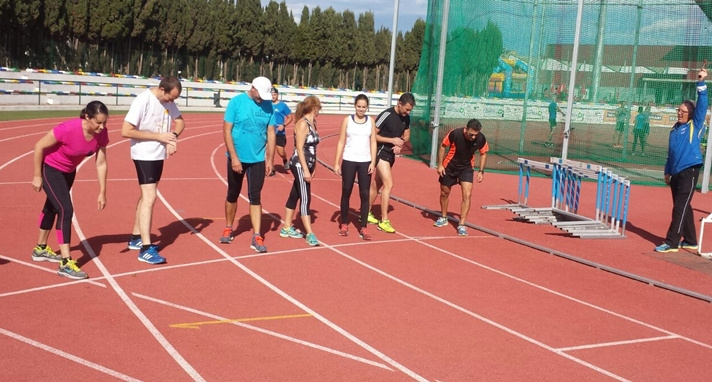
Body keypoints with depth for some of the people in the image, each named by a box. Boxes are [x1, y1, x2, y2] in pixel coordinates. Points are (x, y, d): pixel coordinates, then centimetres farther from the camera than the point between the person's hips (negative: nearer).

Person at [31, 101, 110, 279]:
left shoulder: (101, 133, -19)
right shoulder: (68, 129, -35)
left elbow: (101, 164, -10)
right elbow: (39, 146, -24)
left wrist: (102, 192, -10)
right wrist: (37, 176, -17)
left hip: (69, 171, 7)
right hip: (50, 169, -7)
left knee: (53, 207, 23)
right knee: (66, 210, -17)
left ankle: (41, 249, 43)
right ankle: (66, 263, -14)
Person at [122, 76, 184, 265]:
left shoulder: (168, 101, 1)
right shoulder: (143, 100, -21)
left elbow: (180, 121, 13)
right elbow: (126, 131, -23)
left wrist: (173, 137, -9)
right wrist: (158, 136, -22)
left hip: (159, 155, 8)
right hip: (144, 155, -8)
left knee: (146, 196, 17)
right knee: (150, 197, -13)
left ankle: (136, 238, 30)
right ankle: (146, 249, -11)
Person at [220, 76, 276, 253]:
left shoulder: (268, 106, -1)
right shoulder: (236, 102, -10)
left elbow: (271, 133, 3)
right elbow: (226, 131, -11)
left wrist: (269, 159, 0)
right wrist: (234, 157, -16)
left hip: (258, 159, 1)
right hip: (237, 158, -1)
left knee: (255, 197, 1)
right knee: (233, 194, 14)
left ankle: (257, 237, 2)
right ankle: (228, 229, 31)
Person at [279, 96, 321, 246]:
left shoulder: (312, 123, 10)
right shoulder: (302, 123, -15)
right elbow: (299, 148, -19)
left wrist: (313, 167, 16)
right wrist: (305, 170, -21)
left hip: (307, 165, 9)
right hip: (299, 165, -9)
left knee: (295, 195, 14)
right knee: (305, 199, -9)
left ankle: (287, 228, 23)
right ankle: (310, 234, -8)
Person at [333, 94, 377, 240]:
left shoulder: (371, 121, 5)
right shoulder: (347, 120, 1)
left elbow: (373, 143, 5)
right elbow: (341, 142, 1)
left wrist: (373, 162, -4)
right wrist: (337, 163, -4)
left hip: (365, 162, 1)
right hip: (349, 161, -1)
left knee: (365, 194, 0)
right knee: (346, 192, 7)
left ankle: (363, 228, 5)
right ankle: (344, 224, 22)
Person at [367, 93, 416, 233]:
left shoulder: (406, 117, 3)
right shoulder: (386, 115, -19)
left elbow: (406, 135, 16)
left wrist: (400, 143, -6)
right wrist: (392, 140, -22)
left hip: (391, 154, 8)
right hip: (381, 152, -8)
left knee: (377, 185, 17)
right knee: (389, 184, -15)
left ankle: (367, 213, 31)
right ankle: (384, 221, -10)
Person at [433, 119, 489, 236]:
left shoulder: (481, 139, -20)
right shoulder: (455, 134, -27)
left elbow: (483, 153, -1)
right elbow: (443, 146, -11)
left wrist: (481, 171, -5)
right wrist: (440, 165, -12)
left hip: (467, 168, 0)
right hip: (449, 167, 0)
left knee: (467, 195, -14)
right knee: (444, 193, 13)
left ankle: (462, 225, -7)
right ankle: (443, 218, 37)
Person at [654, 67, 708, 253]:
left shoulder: (695, 126, -3)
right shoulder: (675, 129, 14)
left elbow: (702, 105, -15)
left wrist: (701, 83, -20)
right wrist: (667, 171, 20)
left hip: (689, 171, -7)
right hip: (675, 173, 7)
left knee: (680, 208, -8)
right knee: (682, 208, 13)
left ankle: (671, 243, -7)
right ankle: (690, 240, 24)